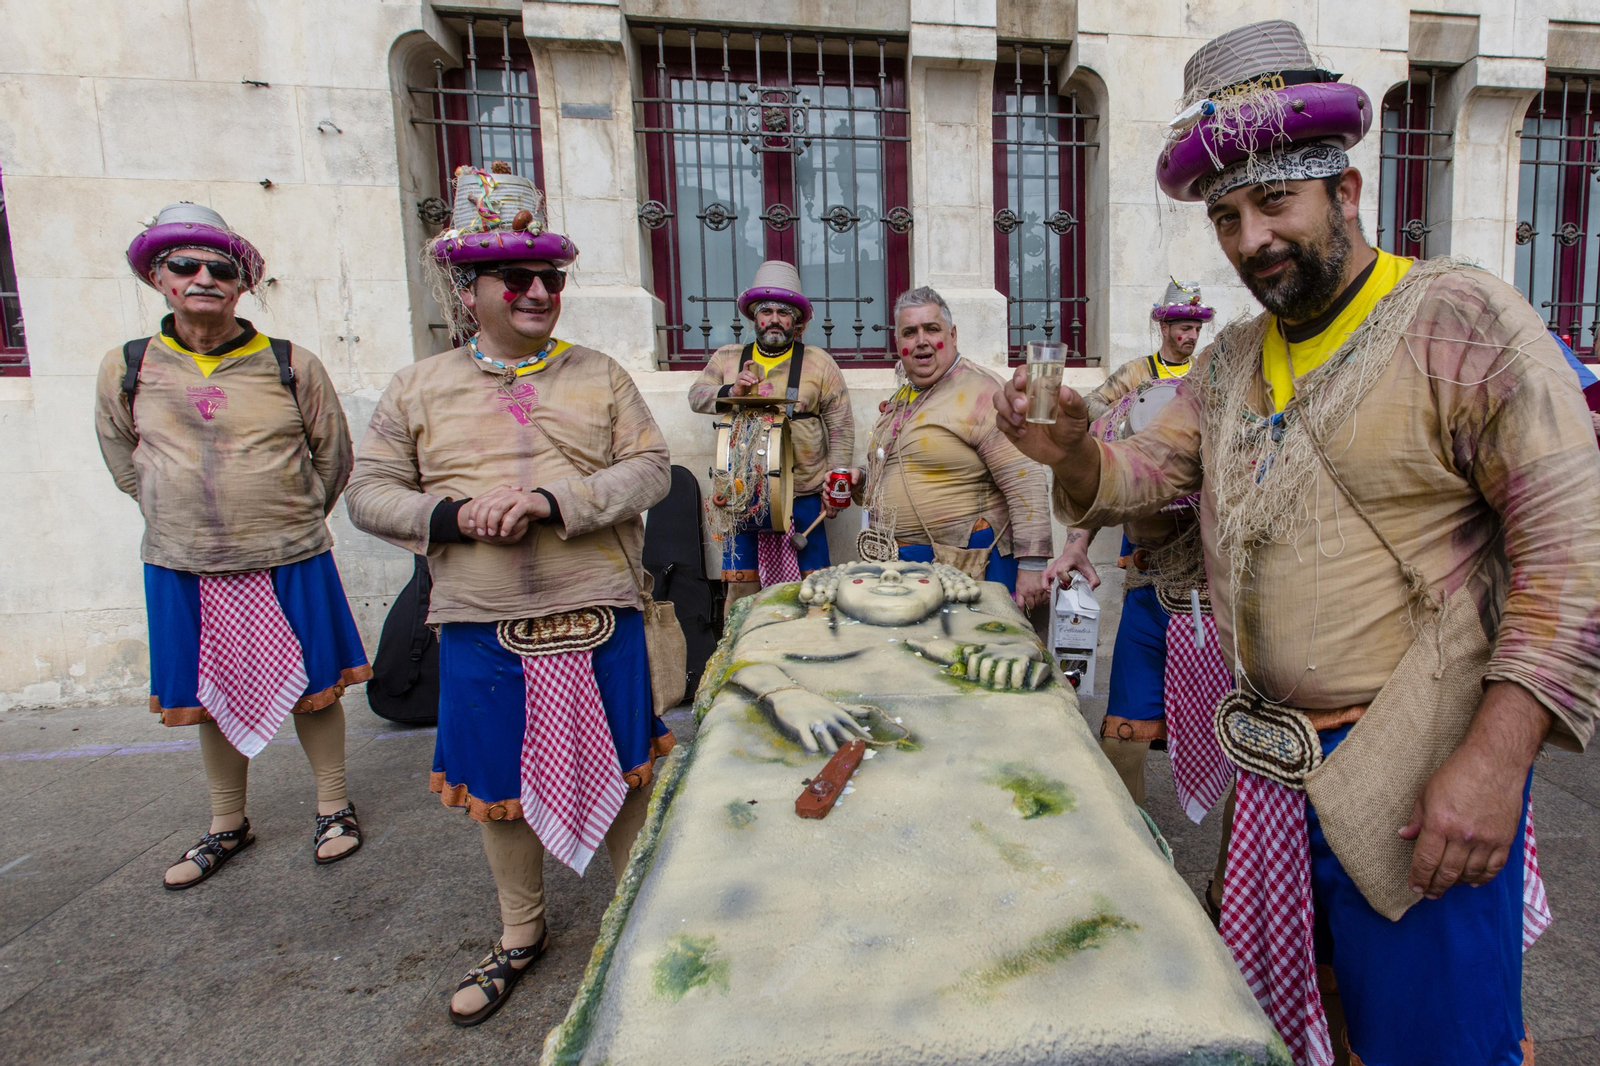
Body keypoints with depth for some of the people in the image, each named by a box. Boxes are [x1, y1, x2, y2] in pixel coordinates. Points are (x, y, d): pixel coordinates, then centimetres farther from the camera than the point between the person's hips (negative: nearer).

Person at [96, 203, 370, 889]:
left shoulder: (290, 365, -4)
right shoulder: (125, 370, 1)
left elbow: (332, 458, 6)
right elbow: (125, 465, 16)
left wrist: (287, 523, 9)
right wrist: (196, 518, 12)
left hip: (289, 563, -2)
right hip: (182, 570, 2)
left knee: (311, 688, 8)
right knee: (213, 701, 14)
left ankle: (334, 808, 27)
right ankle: (227, 826, 34)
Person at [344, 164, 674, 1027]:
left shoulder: (600, 376, 5)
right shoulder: (420, 388, 6)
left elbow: (649, 470, -3)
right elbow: (368, 492, 7)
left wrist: (555, 500, -18)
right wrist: (450, 514, -13)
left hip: (598, 618, 0)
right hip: (484, 629, 1)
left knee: (620, 769, 12)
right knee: (499, 784, 14)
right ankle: (520, 932, 39)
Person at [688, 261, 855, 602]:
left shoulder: (818, 362, 5)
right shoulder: (728, 357, 13)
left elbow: (841, 426, 3)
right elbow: (696, 395, 8)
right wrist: (731, 391, -12)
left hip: (801, 496, -2)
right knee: (740, 587, 6)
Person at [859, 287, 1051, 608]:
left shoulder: (979, 391, -12)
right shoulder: (901, 397, 14)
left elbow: (1025, 481, -19)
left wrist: (1032, 565, -22)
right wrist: (863, 485, 9)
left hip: (967, 566, -7)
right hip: (898, 562, 8)